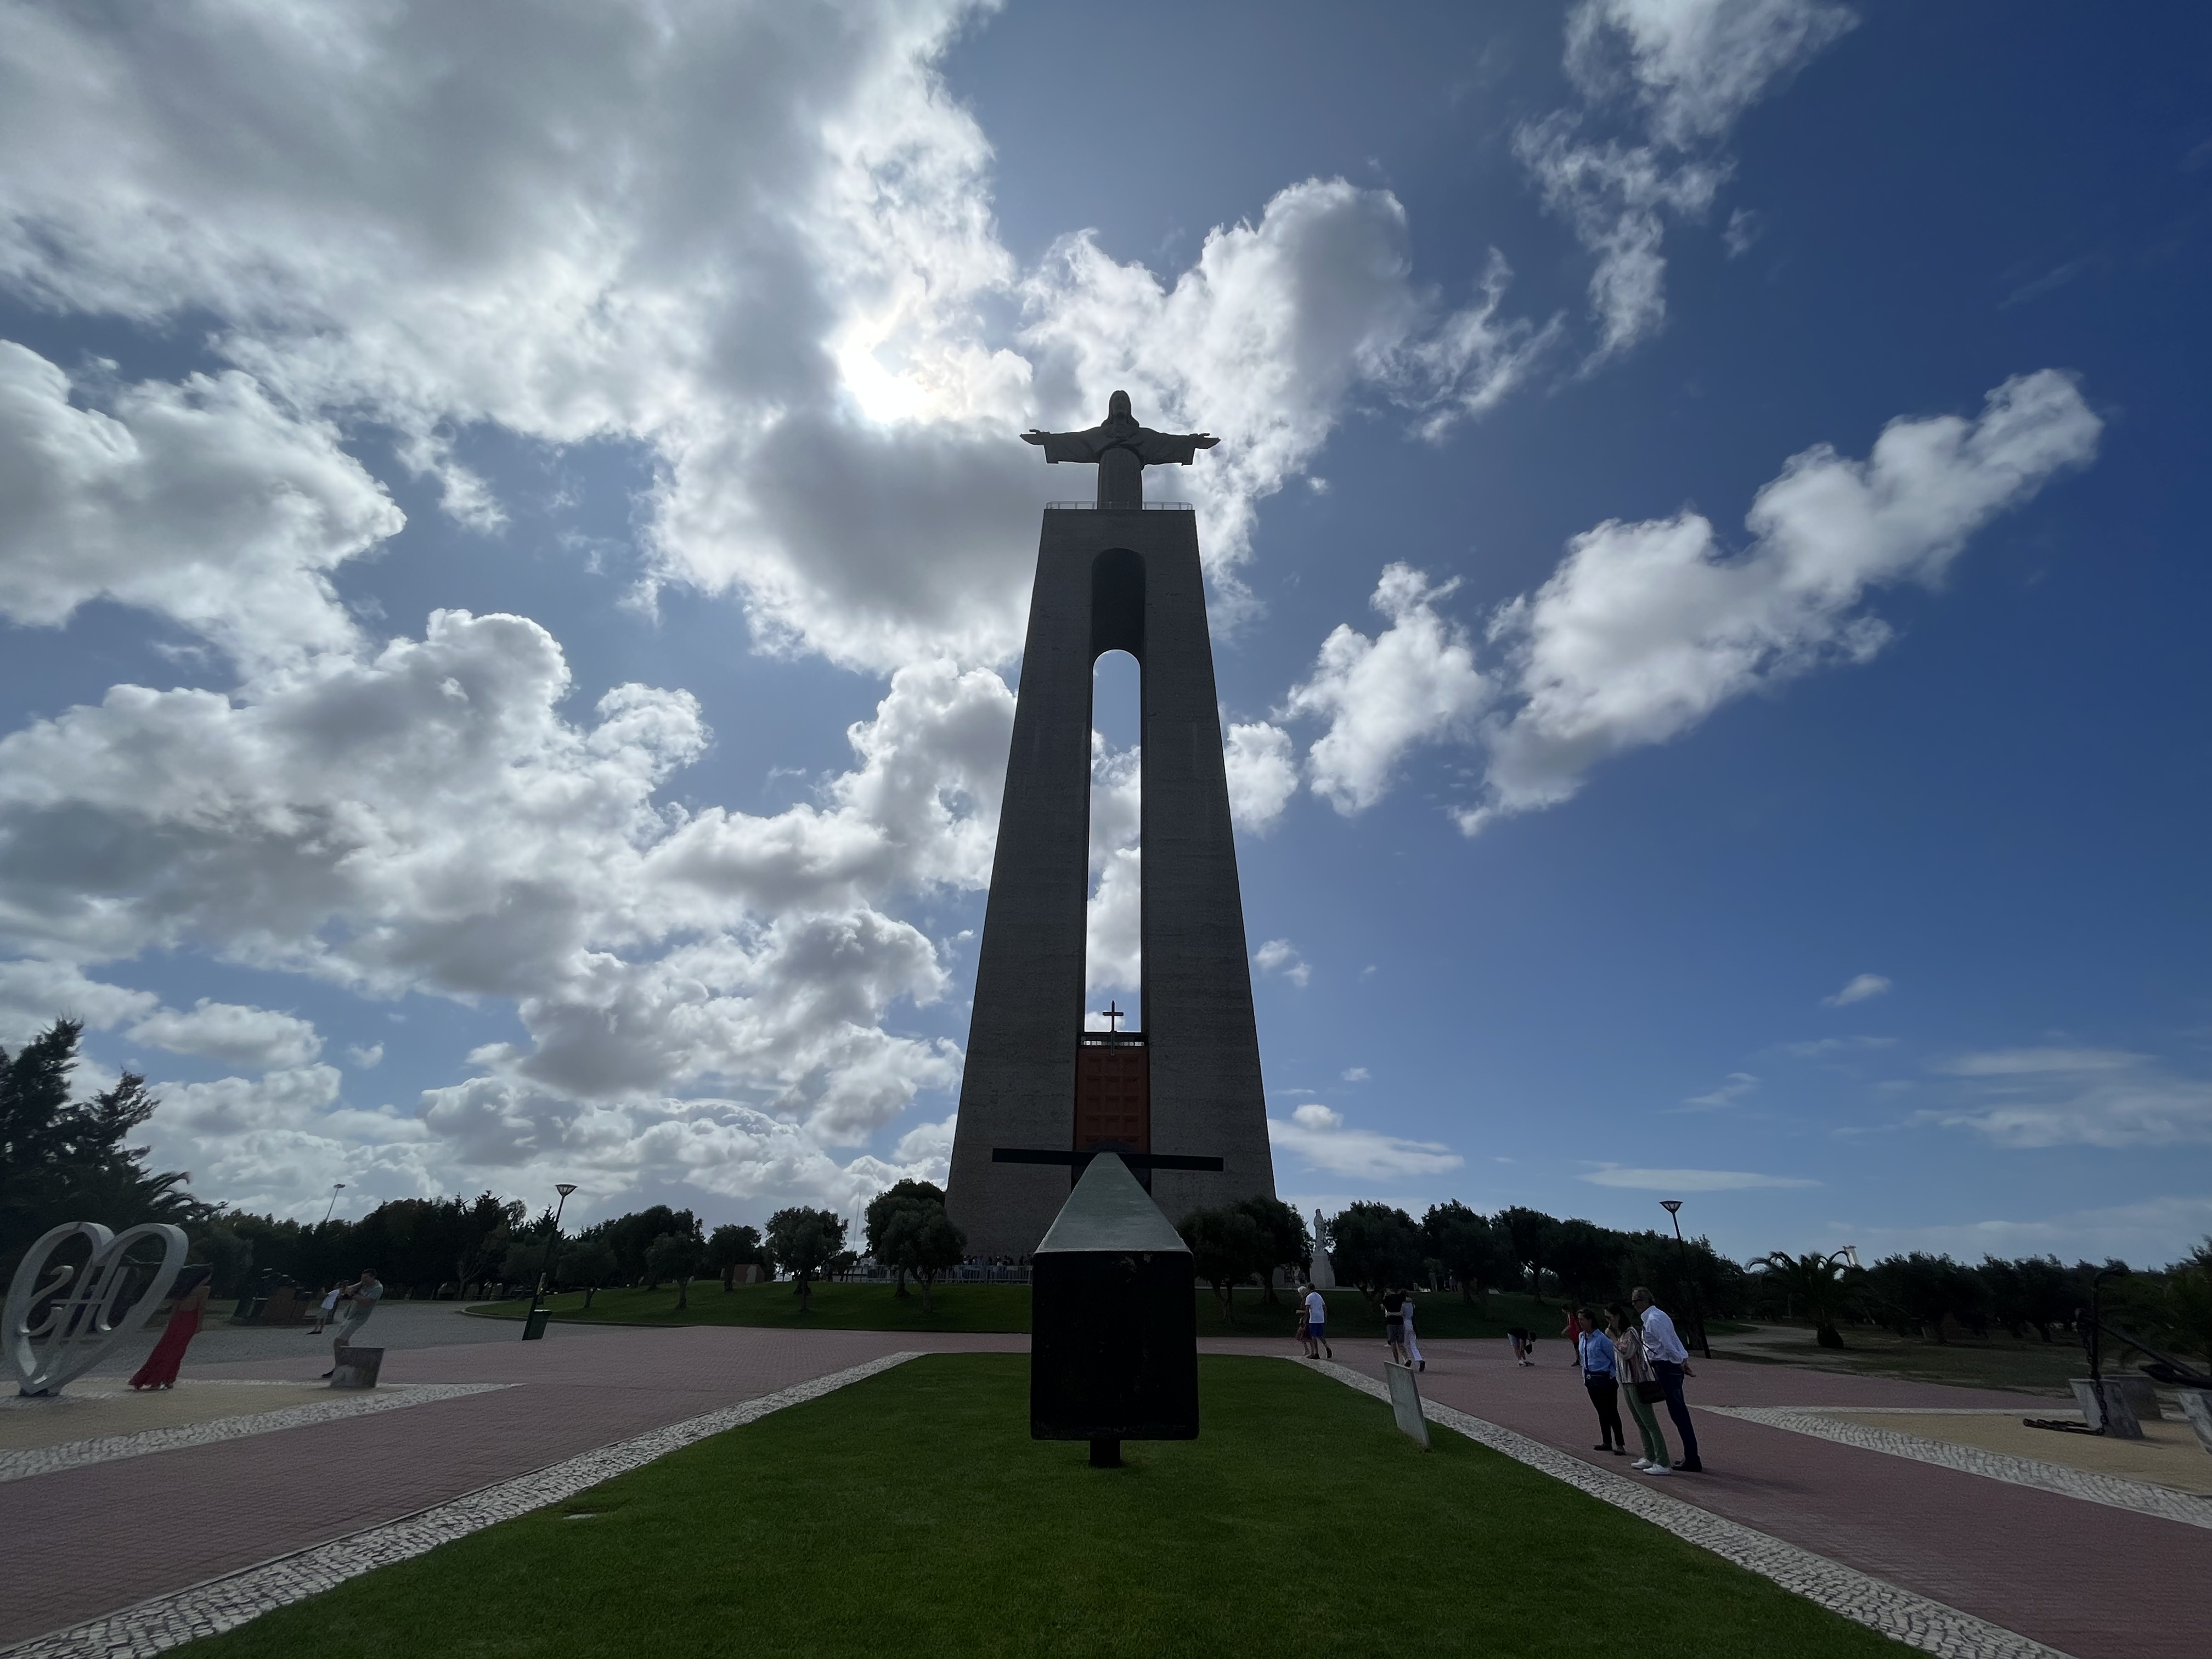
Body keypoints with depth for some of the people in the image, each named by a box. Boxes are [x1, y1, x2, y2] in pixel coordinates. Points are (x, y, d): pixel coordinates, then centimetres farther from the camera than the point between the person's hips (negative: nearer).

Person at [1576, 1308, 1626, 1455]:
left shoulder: (1602, 1338, -18)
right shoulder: (1581, 1337, 4)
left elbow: (1615, 1358, -10)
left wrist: (1620, 1377, -3)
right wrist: (1585, 1375, 14)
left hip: (1605, 1379, -7)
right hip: (1591, 1379, 7)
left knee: (1612, 1412, -1)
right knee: (1601, 1411, 16)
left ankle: (1620, 1445, 8)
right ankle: (1607, 1443, 26)